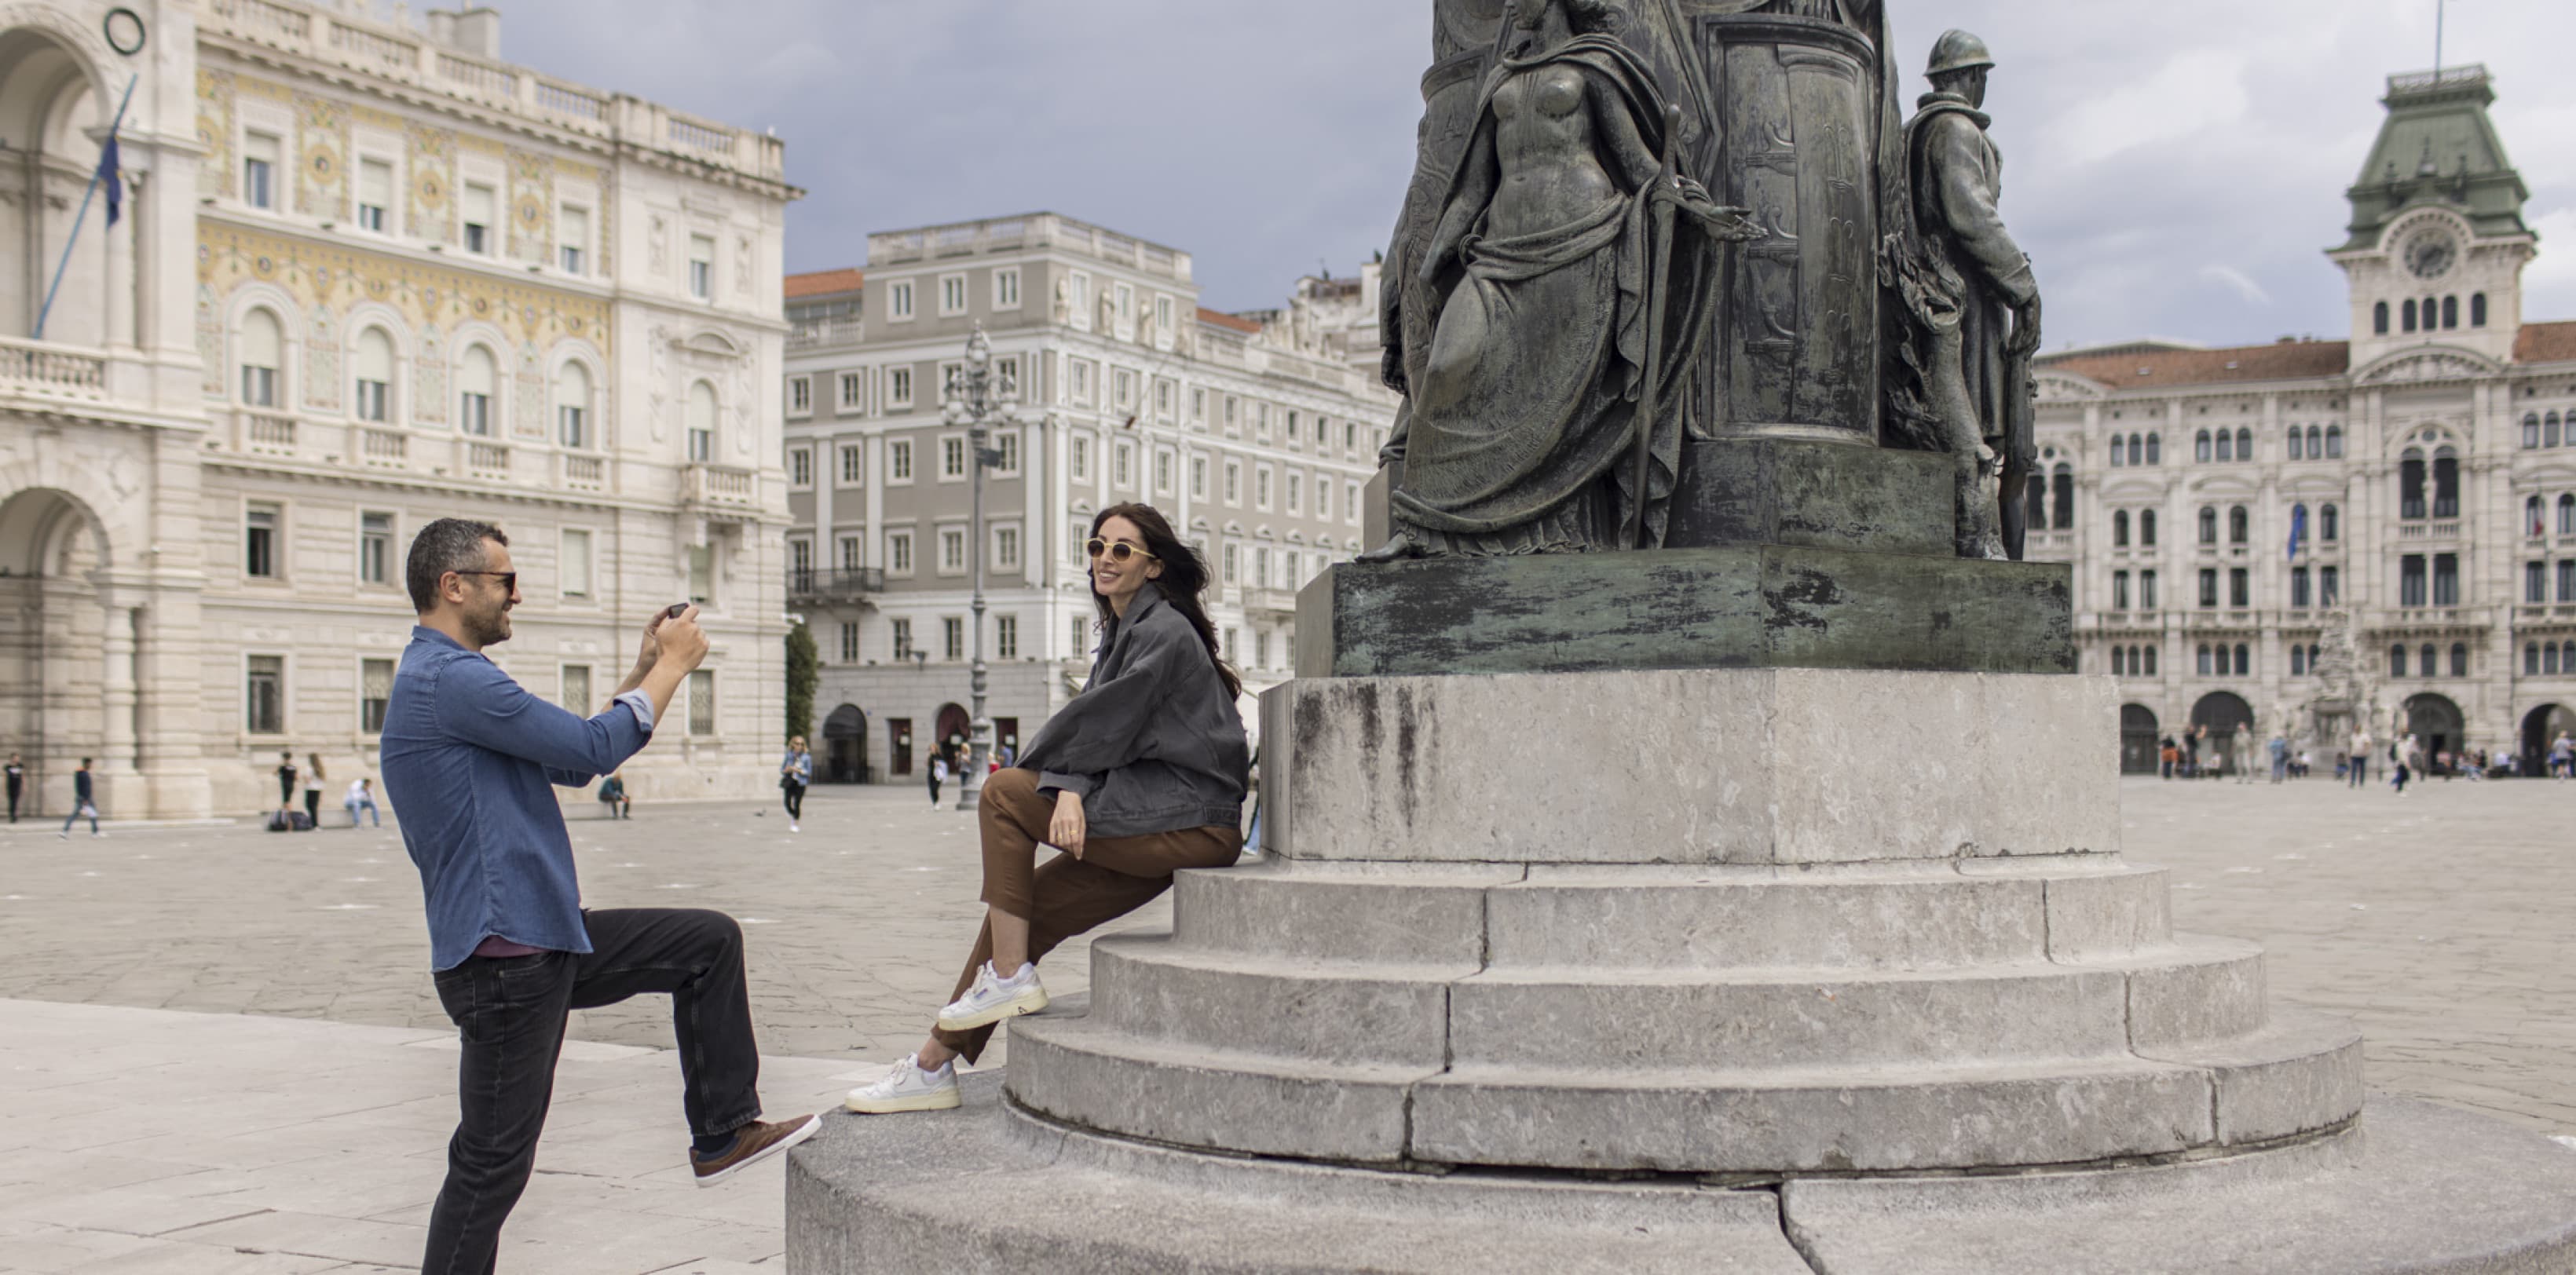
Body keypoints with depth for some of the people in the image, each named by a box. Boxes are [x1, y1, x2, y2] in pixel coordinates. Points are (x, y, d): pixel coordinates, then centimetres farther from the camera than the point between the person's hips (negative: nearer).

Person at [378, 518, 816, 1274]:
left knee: (709, 941, 11)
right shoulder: (448, 679, -18)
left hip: (545, 936, 10)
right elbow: (594, 750, -17)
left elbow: (570, 761, 22)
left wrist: (644, 670, 15)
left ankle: (723, 1134, 15)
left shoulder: (448, 678, 18)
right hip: (501, 958, -10)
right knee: (493, 1161, -3)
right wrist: (674, 665, -3)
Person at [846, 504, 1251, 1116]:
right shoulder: (1125, 630, 18)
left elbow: (1106, 720, -12)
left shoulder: (1163, 633, -11)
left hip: (1190, 825, -9)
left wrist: (1033, 769, 5)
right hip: (1156, 825, 9)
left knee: (1004, 795, -10)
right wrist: (1070, 789, -12)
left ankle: (1008, 975, -6)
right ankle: (935, 1065, 7)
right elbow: (1098, 732, 9)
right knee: (1027, 905, 2)